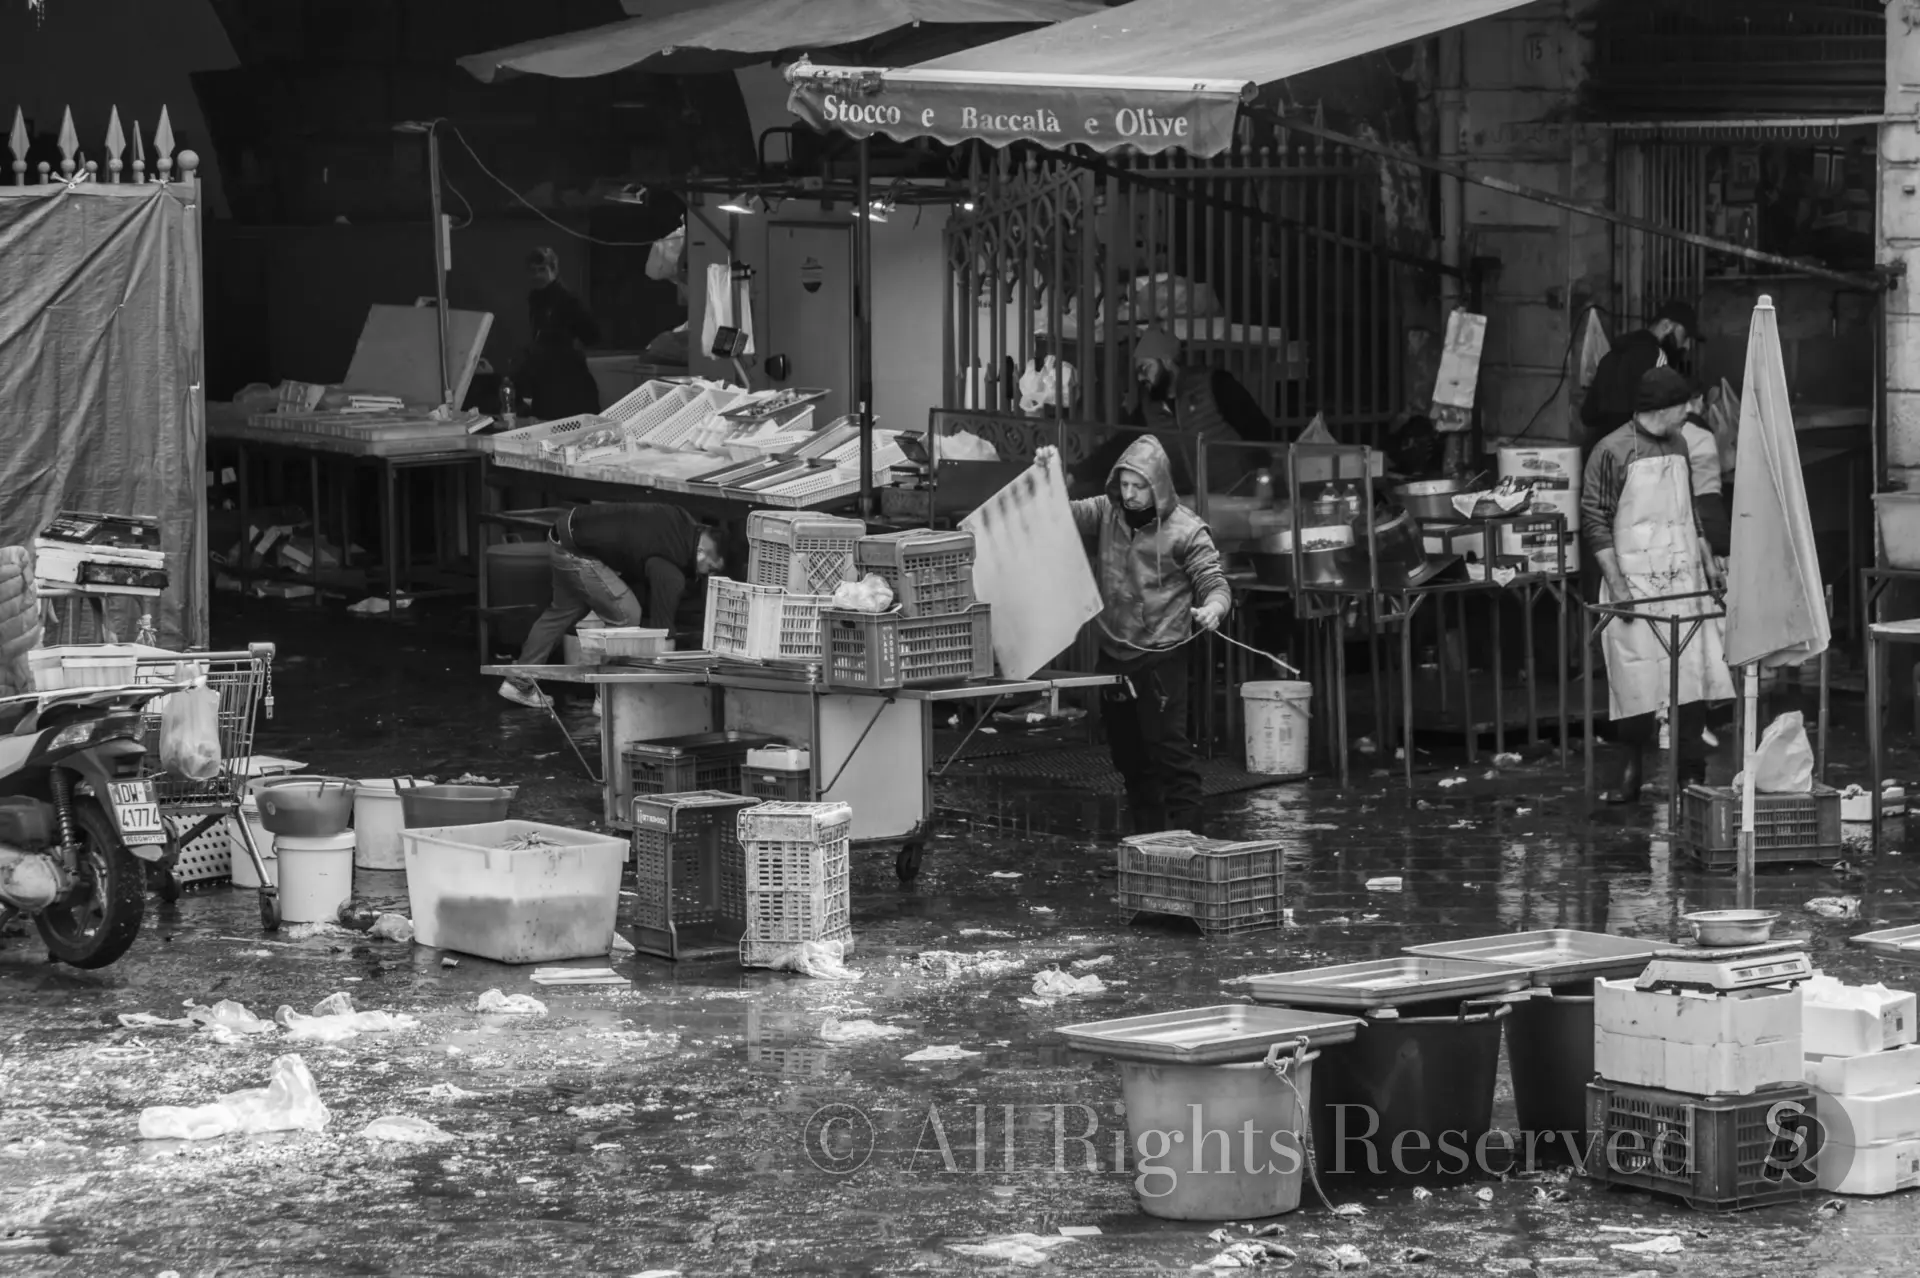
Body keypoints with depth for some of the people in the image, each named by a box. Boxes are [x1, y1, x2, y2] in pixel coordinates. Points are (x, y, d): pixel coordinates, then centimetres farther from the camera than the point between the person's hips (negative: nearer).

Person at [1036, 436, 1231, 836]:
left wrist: (1213, 607, -31)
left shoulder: (1185, 530, -7)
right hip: (1112, 654, 6)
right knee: (1127, 755, 12)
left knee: (1170, 751, -10)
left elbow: (1214, 583, -8)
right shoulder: (1106, 513, 5)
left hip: (1160, 657, -6)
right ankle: (1146, 843, 22)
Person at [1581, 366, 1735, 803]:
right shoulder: (1612, 452, -8)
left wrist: (1709, 561, 16)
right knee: (1635, 681, -3)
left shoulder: (1678, 446, 12)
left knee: (1694, 675, -1)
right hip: (1635, 583, -5)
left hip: (1684, 581, 5)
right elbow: (1595, 520, -10)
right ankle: (1632, 773, 10)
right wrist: (1616, 582, -16)